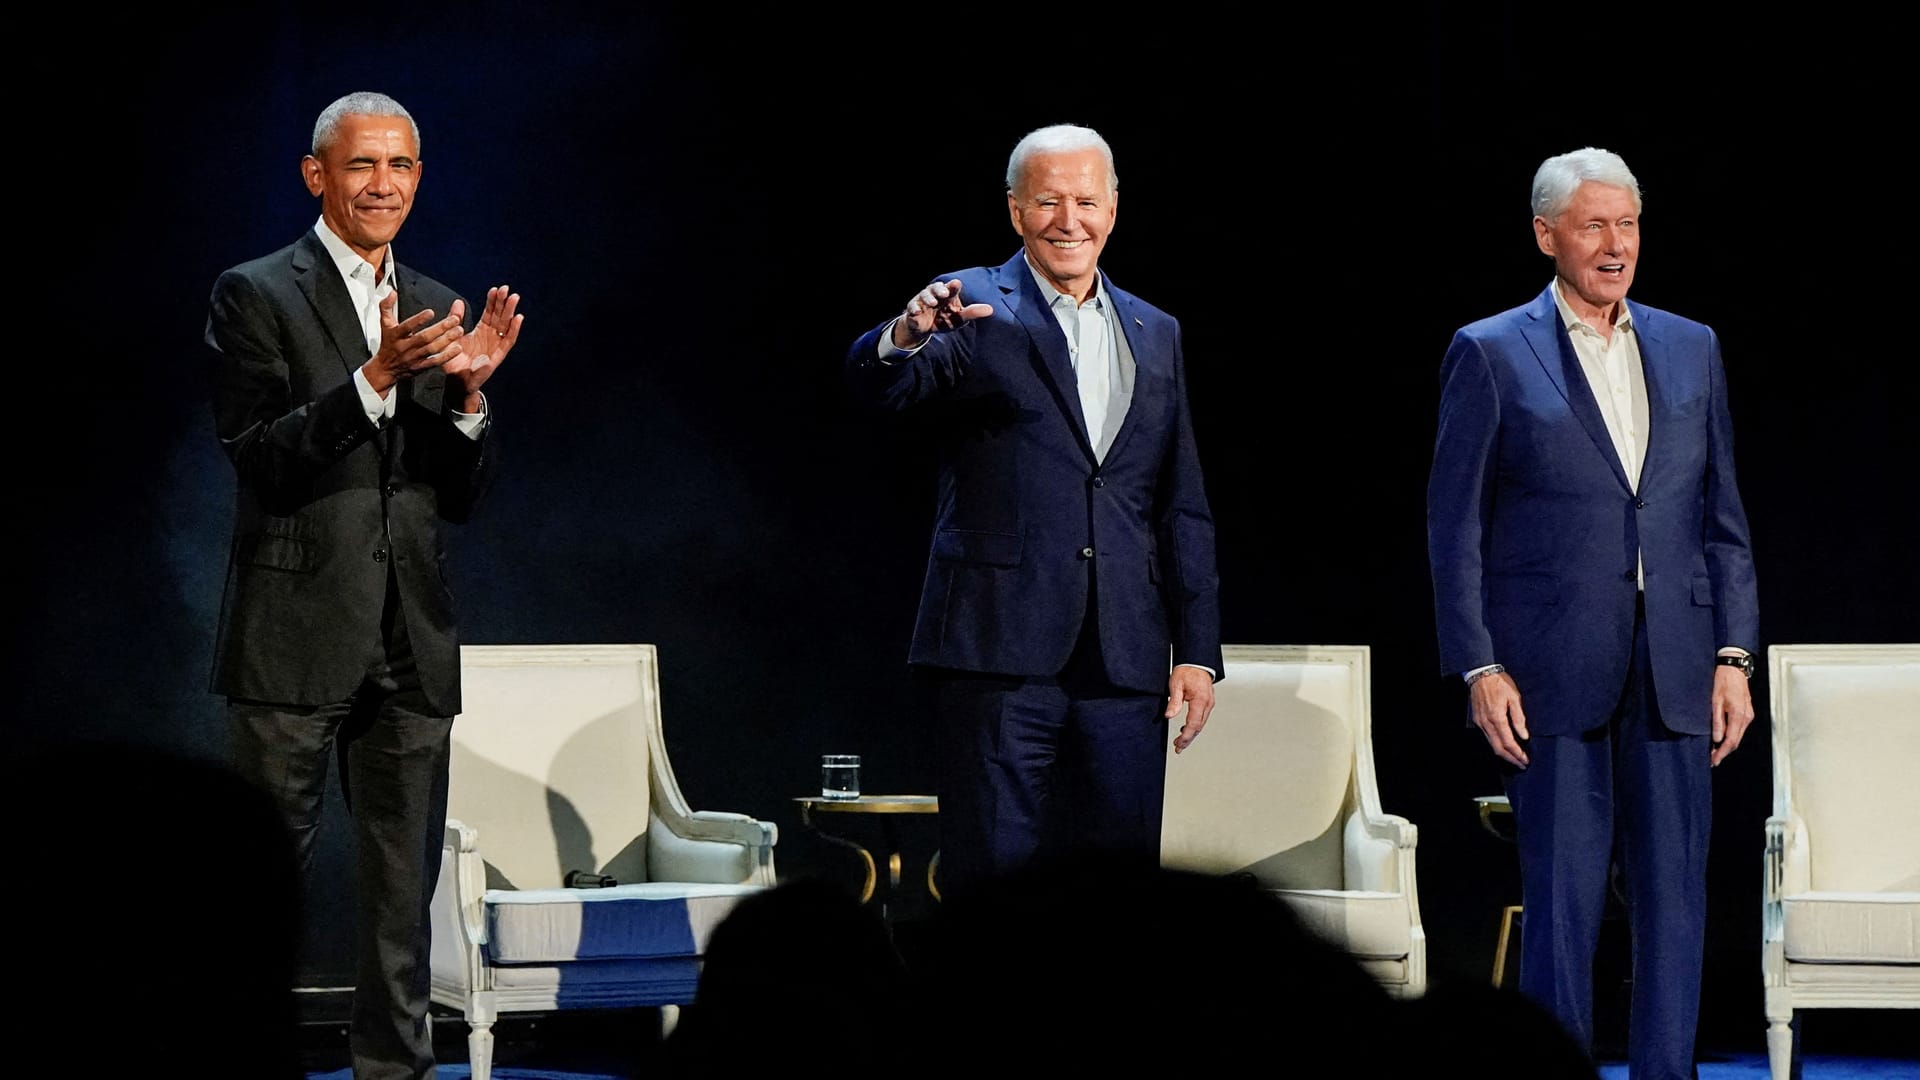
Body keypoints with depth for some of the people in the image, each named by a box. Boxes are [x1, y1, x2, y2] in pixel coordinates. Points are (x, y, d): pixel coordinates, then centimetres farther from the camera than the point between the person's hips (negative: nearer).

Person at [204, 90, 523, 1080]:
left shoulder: (436, 310, 13)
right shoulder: (255, 295, -2)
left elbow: (460, 497, 11)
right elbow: (258, 457, -13)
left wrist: (469, 392, -7)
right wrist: (376, 381, -23)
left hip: (410, 642, 5)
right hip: (295, 635, -5)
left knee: (404, 881, 8)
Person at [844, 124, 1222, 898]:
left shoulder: (1154, 335, 17)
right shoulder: (971, 310, 4)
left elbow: (1182, 510, 17)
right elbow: (874, 385, -16)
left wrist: (1196, 652, 10)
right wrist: (907, 335, -39)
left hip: (1124, 661, 4)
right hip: (1002, 654, -4)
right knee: (994, 883, -4)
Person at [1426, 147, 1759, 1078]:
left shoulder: (1691, 349, 13)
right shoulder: (1490, 354, 1)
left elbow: (1723, 518, 13)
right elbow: (1454, 524, 0)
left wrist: (1733, 656, 5)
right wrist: (1479, 668, -8)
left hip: (1673, 673, 4)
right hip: (1553, 672, -3)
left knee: (1674, 893, 4)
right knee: (1562, 900, -1)